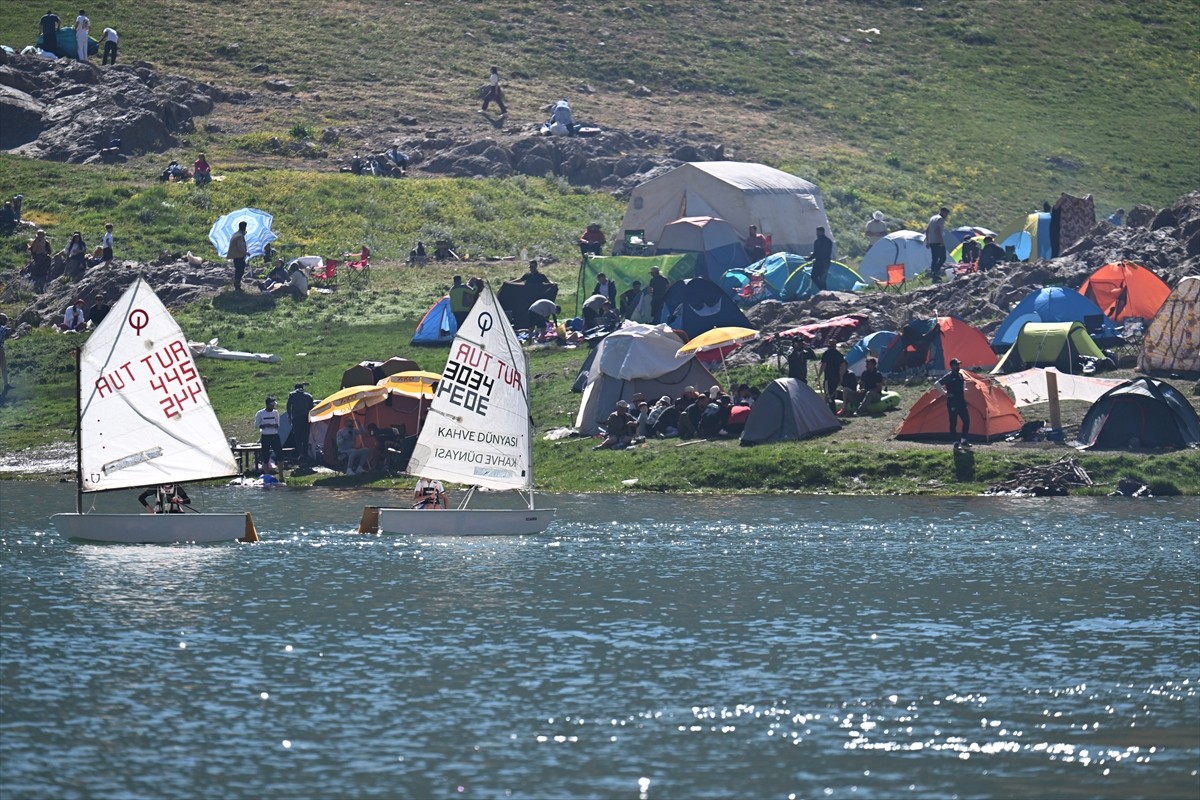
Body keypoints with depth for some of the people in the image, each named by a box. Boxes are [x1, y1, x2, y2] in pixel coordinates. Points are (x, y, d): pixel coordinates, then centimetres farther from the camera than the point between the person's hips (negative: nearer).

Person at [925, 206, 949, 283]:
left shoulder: (932, 218, 19)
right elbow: (937, 230, -21)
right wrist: (942, 241, -22)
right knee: (942, 258, -8)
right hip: (938, 242, -9)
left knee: (934, 259, 9)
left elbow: (927, 230, 22)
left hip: (931, 242, 9)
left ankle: (934, 277, 8)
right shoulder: (940, 219, -8)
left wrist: (927, 241, 24)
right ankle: (935, 272, -23)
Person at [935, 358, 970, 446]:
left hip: (961, 402, 7)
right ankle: (956, 443, 5)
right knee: (953, 423, -1)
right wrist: (945, 393, -17)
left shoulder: (960, 375, 10)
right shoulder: (949, 376, -12)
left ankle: (963, 441, 16)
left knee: (966, 420, 5)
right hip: (952, 403, -7)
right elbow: (936, 384, -21)